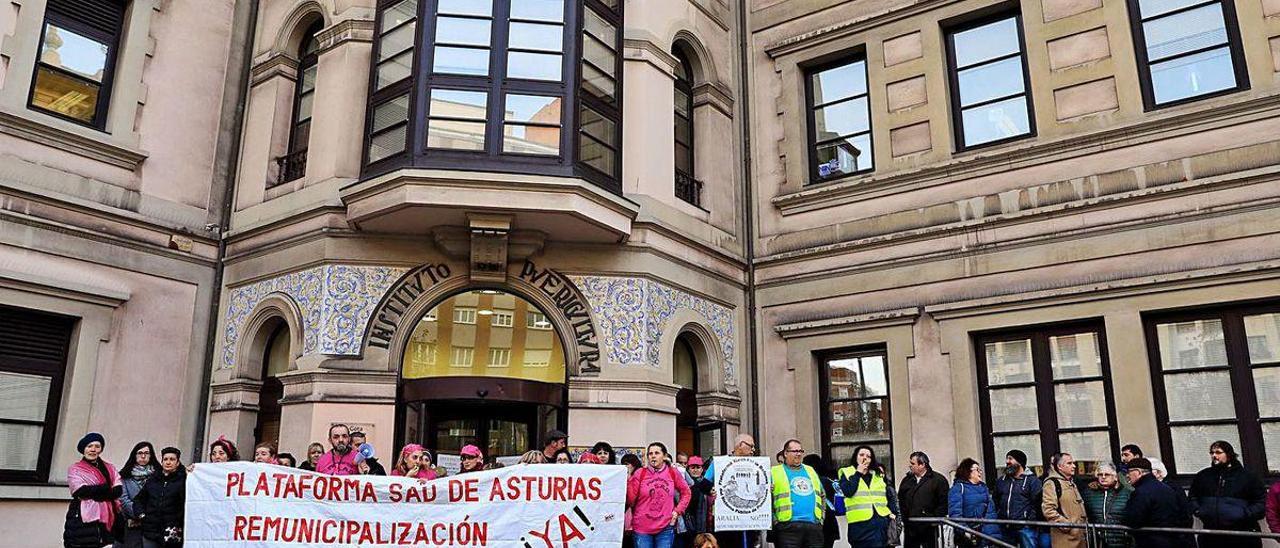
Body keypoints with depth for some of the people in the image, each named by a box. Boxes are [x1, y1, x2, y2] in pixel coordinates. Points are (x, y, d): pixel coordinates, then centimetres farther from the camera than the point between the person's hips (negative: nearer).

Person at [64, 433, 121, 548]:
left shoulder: (110, 469, 16)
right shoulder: (75, 469, 6)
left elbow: (119, 490, 0)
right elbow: (82, 491, -11)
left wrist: (92, 492, -10)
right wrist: (108, 489, -7)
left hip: (107, 521, 3)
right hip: (83, 520, -3)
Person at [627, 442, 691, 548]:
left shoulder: (673, 473, 2)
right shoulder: (640, 473, -2)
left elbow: (686, 492, 13)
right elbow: (630, 500, -4)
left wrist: (678, 511, 3)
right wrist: (628, 480, -15)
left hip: (666, 527, 1)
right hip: (642, 528, -1)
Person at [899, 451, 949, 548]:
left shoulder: (938, 479, -3)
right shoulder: (906, 480, 12)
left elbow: (943, 503, -7)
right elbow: (901, 501, 17)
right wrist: (904, 517, 7)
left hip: (929, 528, -4)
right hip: (910, 527, 4)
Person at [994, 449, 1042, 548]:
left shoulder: (1032, 480, -1)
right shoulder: (1000, 481, 15)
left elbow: (1038, 503, -8)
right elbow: (996, 502, 19)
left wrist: (1031, 520, -13)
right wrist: (998, 520, 10)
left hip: (1026, 528, -5)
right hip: (1006, 528, 5)